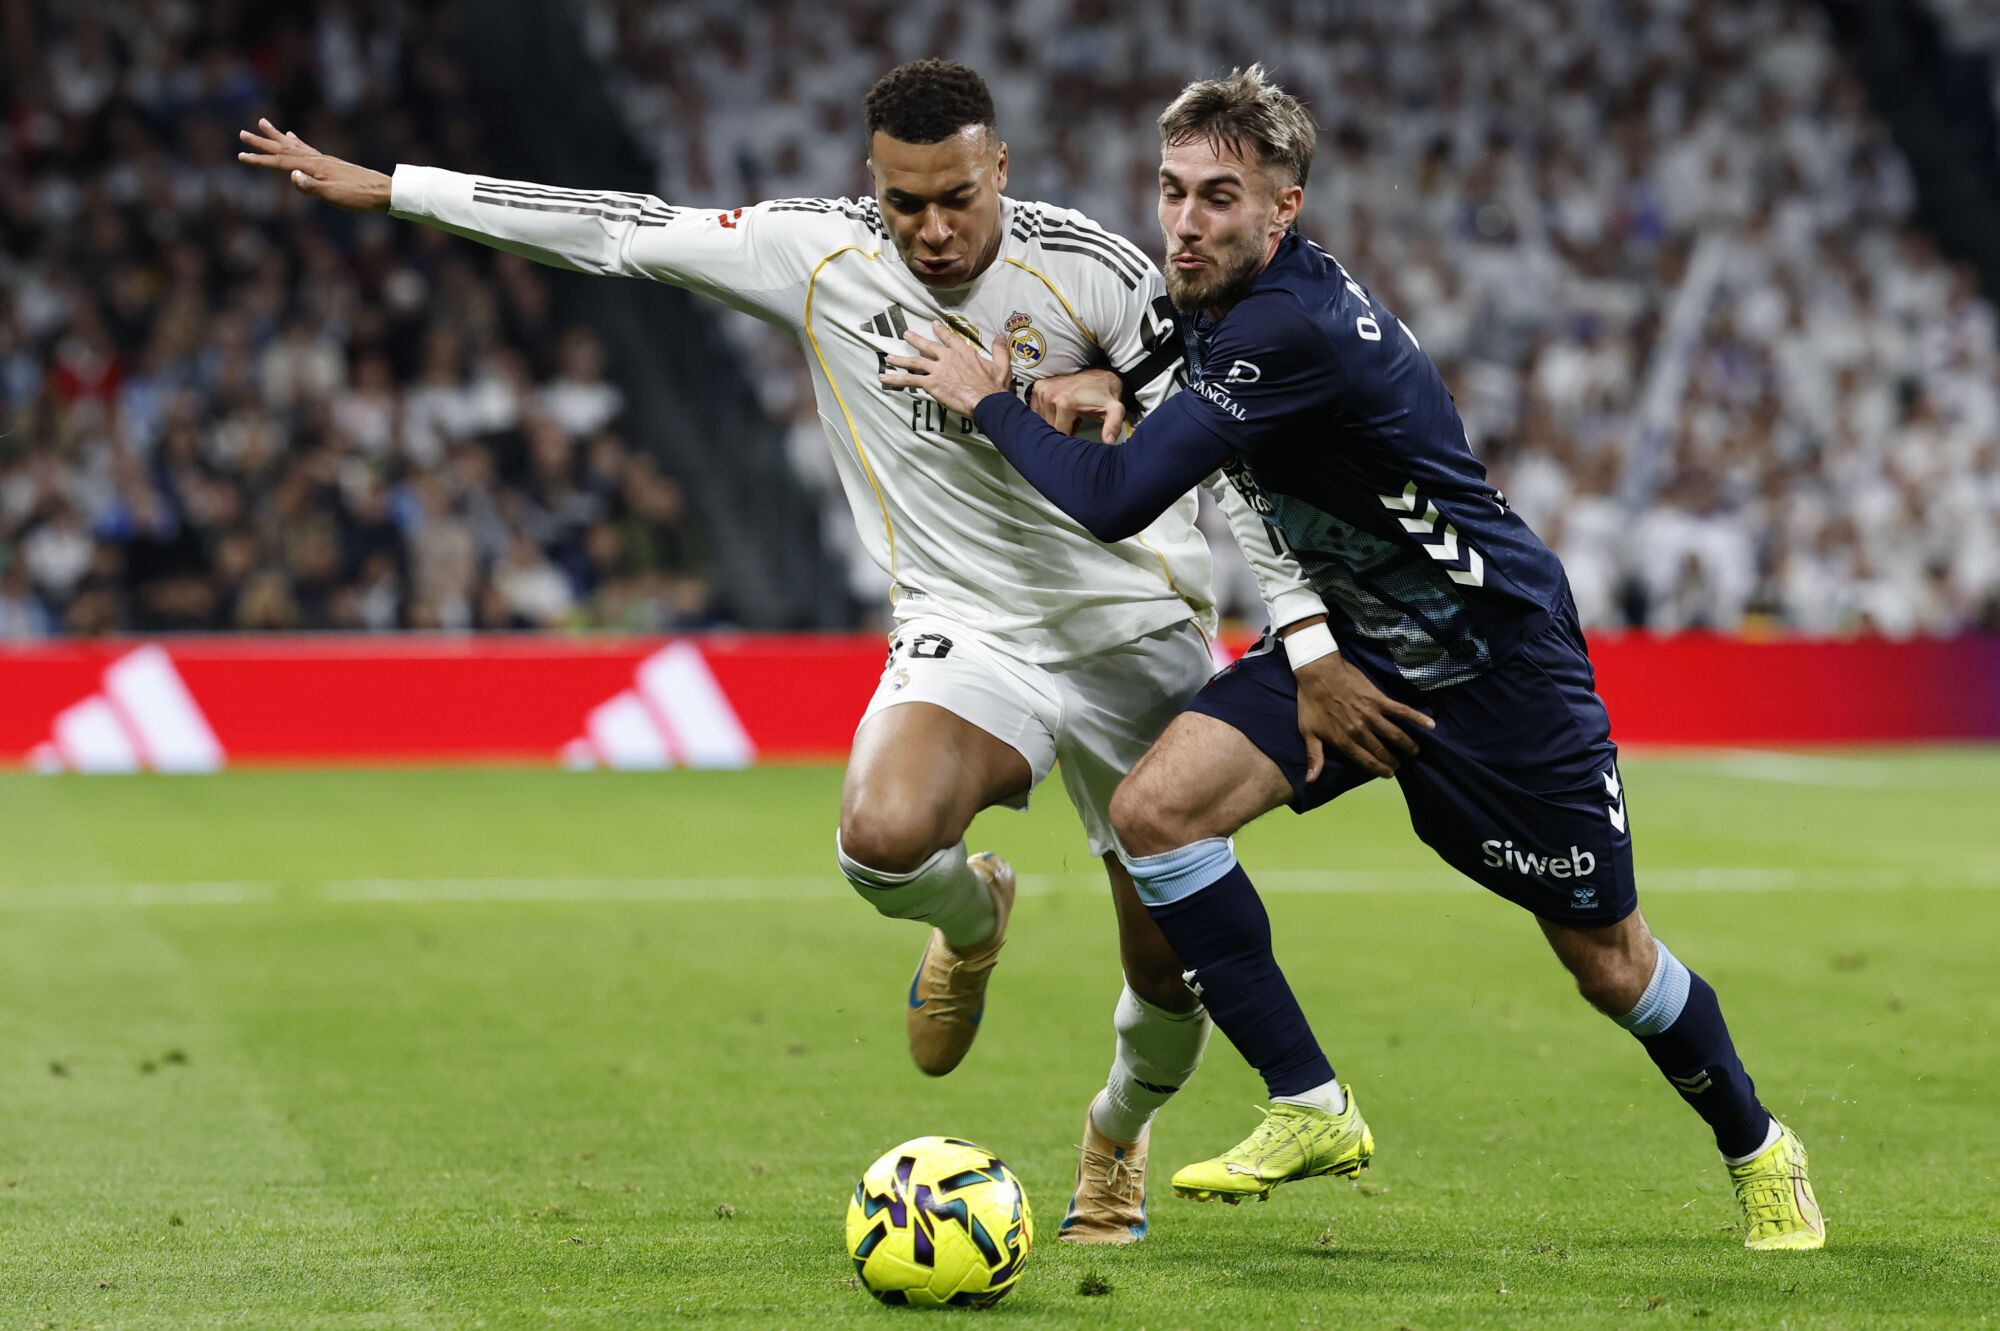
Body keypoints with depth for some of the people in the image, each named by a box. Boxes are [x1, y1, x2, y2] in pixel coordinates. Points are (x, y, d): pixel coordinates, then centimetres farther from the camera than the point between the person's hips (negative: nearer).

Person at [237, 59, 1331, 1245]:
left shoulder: (1092, 273, -14)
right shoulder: (817, 255, -8)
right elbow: (621, 231, -1)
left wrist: (1307, 632, -11)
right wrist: (382, 187, 1)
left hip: (1138, 629, -1)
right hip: (969, 625, 1)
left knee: (1177, 972, 0)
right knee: (883, 837, -32)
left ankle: (1119, 1136, 37)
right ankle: (972, 923, 8)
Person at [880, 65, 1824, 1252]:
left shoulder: (1295, 329, -30)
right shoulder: (1228, 301, -3)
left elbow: (1115, 502, -32)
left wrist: (989, 400, -18)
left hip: (1496, 657, -8)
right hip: (1349, 639, 8)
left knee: (1607, 960, 5)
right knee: (1155, 809, -15)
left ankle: (1759, 1150, 33)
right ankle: (1312, 1111, -6)